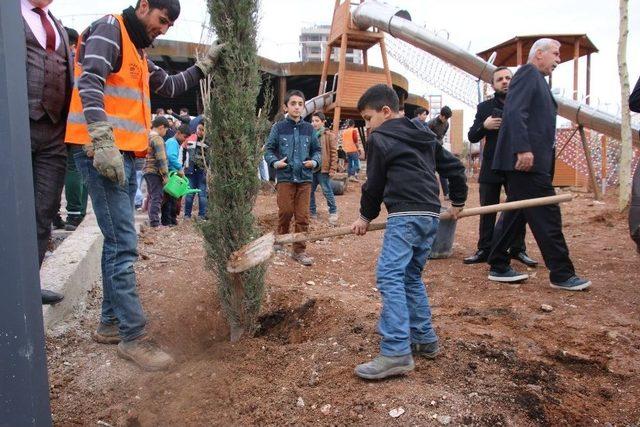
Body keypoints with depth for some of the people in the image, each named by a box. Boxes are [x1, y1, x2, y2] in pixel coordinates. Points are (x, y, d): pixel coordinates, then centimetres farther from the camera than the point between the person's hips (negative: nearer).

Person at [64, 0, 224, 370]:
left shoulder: (138, 51, 24)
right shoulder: (109, 30, -5)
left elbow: (170, 86, 30)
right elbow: (89, 83, -20)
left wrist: (204, 66, 20)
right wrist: (103, 141, -30)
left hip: (124, 155, 10)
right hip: (102, 152, -10)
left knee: (118, 241, 12)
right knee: (124, 245, -11)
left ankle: (112, 322, 22)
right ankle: (134, 336, -5)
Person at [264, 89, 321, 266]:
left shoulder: (309, 129, 6)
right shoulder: (278, 127, 0)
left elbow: (316, 150, 14)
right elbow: (269, 150, 5)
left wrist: (314, 161, -5)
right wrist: (275, 162, -12)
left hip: (305, 178, 2)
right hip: (285, 177, -2)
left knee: (303, 216, 3)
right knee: (286, 212, -4)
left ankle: (299, 250, 13)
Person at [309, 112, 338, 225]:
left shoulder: (329, 135, -5)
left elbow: (334, 153, -6)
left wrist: (332, 168, -11)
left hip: (323, 169, -5)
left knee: (327, 191, 1)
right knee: (310, 191, 10)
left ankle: (333, 213, 15)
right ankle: (312, 212, 24)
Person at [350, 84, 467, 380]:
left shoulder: (380, 138, 3)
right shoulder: (424, 136, 24)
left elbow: (374, 183, 5)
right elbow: (454, 166, 26)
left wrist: (366, 216, 19)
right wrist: (457, 201, 36)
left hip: (405, 215, -9)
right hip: (430, 215, 9)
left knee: (389, 276, -14)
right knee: (411, 276, 18)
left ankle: (396, 353, -20)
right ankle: (424, 339, 23)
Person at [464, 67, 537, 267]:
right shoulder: (485, 107, 5)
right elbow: (472, 137, 3)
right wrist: (484, 126, -16)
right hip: (491, 167, 0)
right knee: (487, 210, 4)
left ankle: (518, 249, 17)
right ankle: (484, 250, 13)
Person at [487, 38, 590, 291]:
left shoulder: (537, 79, 25)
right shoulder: (528, 73, -5)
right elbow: (515, 111, -19)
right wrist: (523, 149, -27)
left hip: (530, 159, 10)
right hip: (527, 159, -10)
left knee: (515, 213, 11)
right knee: (547, 216, -6)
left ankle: (498, 268, 17)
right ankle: (561, 274, 1)